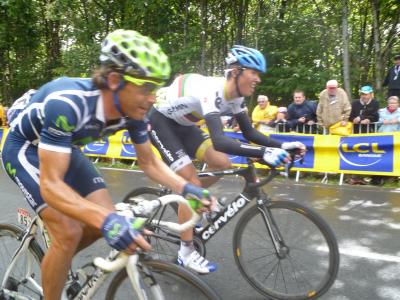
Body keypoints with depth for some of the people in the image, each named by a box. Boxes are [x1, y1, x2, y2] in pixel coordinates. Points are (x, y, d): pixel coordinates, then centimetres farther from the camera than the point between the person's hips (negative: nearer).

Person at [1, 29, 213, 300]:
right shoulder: (68, 103, -40)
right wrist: (105, 219, -54)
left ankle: (56, 262, 25)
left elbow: (149, 162, -7)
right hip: (25, 147, -6)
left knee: (109, 221, -2)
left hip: (64, 148, 6)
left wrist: (186, 188, -23)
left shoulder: (134, 111, -20)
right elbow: (50, 184, -40)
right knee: (68, 233, -19)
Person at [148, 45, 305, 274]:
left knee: (222, 164, -4)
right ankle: (186, 253, -2)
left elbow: (249, 132, -3)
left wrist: (282, 146, -18)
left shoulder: (236, 96, -8)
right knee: (192, 182, -14)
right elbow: (218, 141, -47)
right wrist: (264, 153, -54)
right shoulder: (212, 91, -34)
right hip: (159, 120, -8)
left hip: (181, 123, 8)